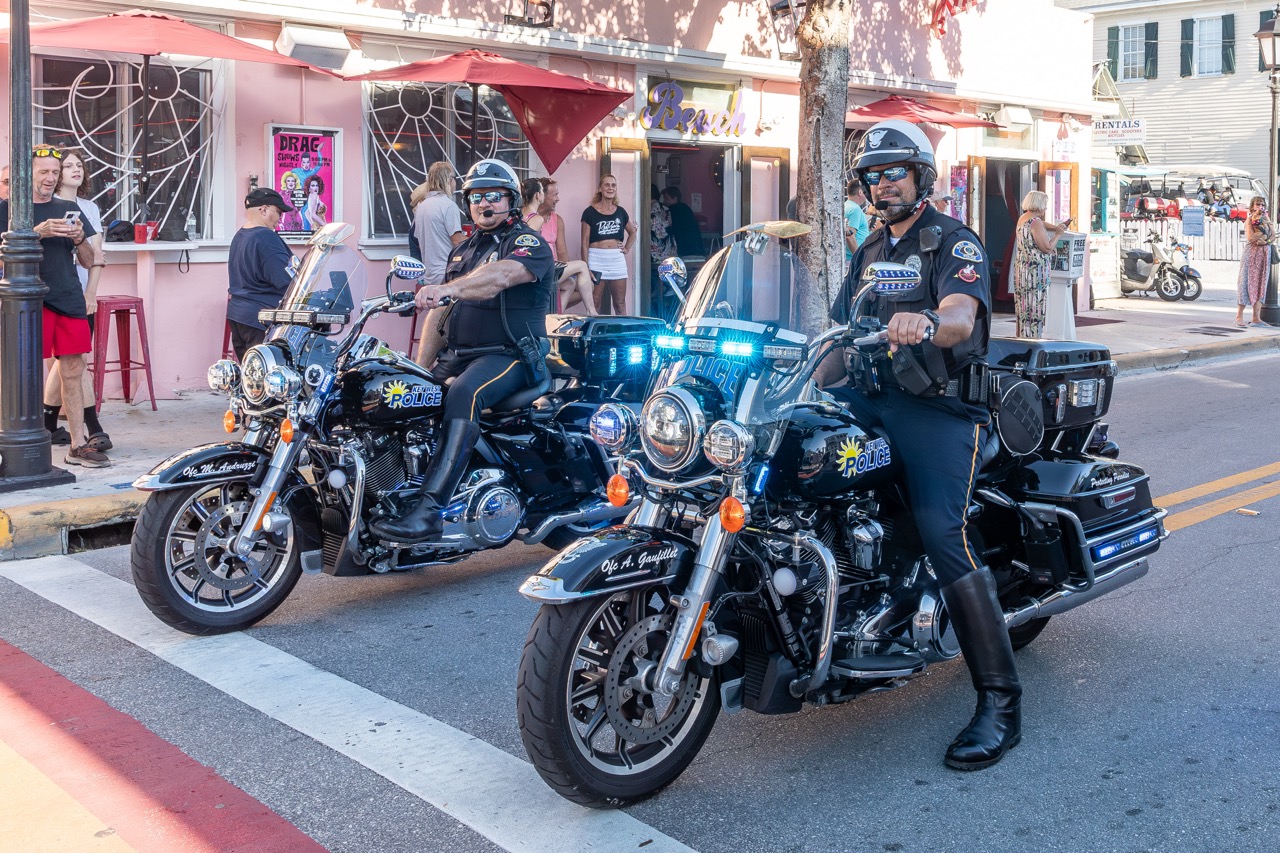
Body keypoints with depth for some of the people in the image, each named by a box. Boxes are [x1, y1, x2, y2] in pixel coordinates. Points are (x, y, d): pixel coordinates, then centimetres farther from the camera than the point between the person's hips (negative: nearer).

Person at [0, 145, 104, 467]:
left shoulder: (69, 209, 15)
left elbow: (88, 261, 15)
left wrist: (79, 238, -5)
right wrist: (38, 232, -18)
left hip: (70, 299, 4)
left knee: (73, 373, 4)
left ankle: (77, 446, 10)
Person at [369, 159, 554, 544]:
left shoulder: (529, 243, -4)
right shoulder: (464, 249, 22)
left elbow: (500, 275, -27)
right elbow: (442, 311, 22)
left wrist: (447, 289, -43)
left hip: (510, 355, -8)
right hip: (458, 354, 8)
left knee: (464, 393, -36)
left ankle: (429, 511, -45)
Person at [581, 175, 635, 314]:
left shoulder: (620, 212, 12)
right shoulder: (590, 212, -1)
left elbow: (632, 232, 30)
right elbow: (585, 243, -4)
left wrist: (627, 248, 14)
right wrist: (585, 268, -11)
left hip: (617, 260, 4)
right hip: (596, 259, -4)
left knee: (620, 304, 6)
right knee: (595, 304, -2)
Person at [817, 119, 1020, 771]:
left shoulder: (954, 241, -1)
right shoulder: (868, 253, 23)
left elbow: (962, 315, -21)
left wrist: (924, 323, -44)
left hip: (940, 406, -7)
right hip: (872, 399, 7)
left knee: (940, 531, -25)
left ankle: (1000, 701, -19)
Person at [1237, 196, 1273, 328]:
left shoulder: (1267, 219, 15)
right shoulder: (1249, 219, -2)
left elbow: (1273, 235, 5)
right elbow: (1250, 237, -15)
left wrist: (1265, 241, -13)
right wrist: (1265, 233, -7)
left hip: (1265, 253, 5)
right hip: (1251, 253, -5)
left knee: (1261, 283, 2)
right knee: (1246, 282, -7)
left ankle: (1256, 318, 2)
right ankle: (1239, 315, -3)